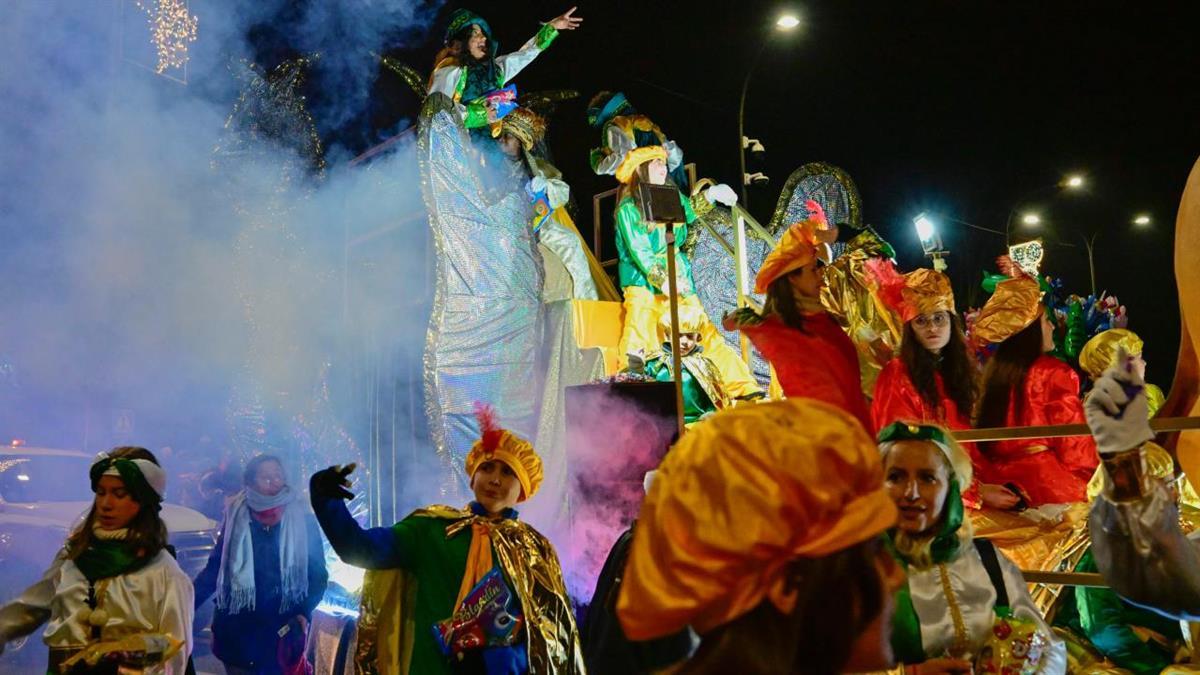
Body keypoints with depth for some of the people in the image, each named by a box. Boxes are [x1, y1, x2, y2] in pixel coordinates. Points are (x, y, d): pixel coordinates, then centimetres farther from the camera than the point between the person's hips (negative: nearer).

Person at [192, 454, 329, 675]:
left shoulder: (303, 521, -2)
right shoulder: (236, 519, 1)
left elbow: (318, 575, 2)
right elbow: (214, 568, 6)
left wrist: (304, 613, -11)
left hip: (284, 634, -1)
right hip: (238, 634, 1)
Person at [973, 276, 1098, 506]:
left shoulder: (993, 369, 4)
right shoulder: (1055, 373, -10)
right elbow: (1074, 442, -8)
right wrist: (1095, 477, 4)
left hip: (998, 480, 6)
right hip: (1045, 482, -6)